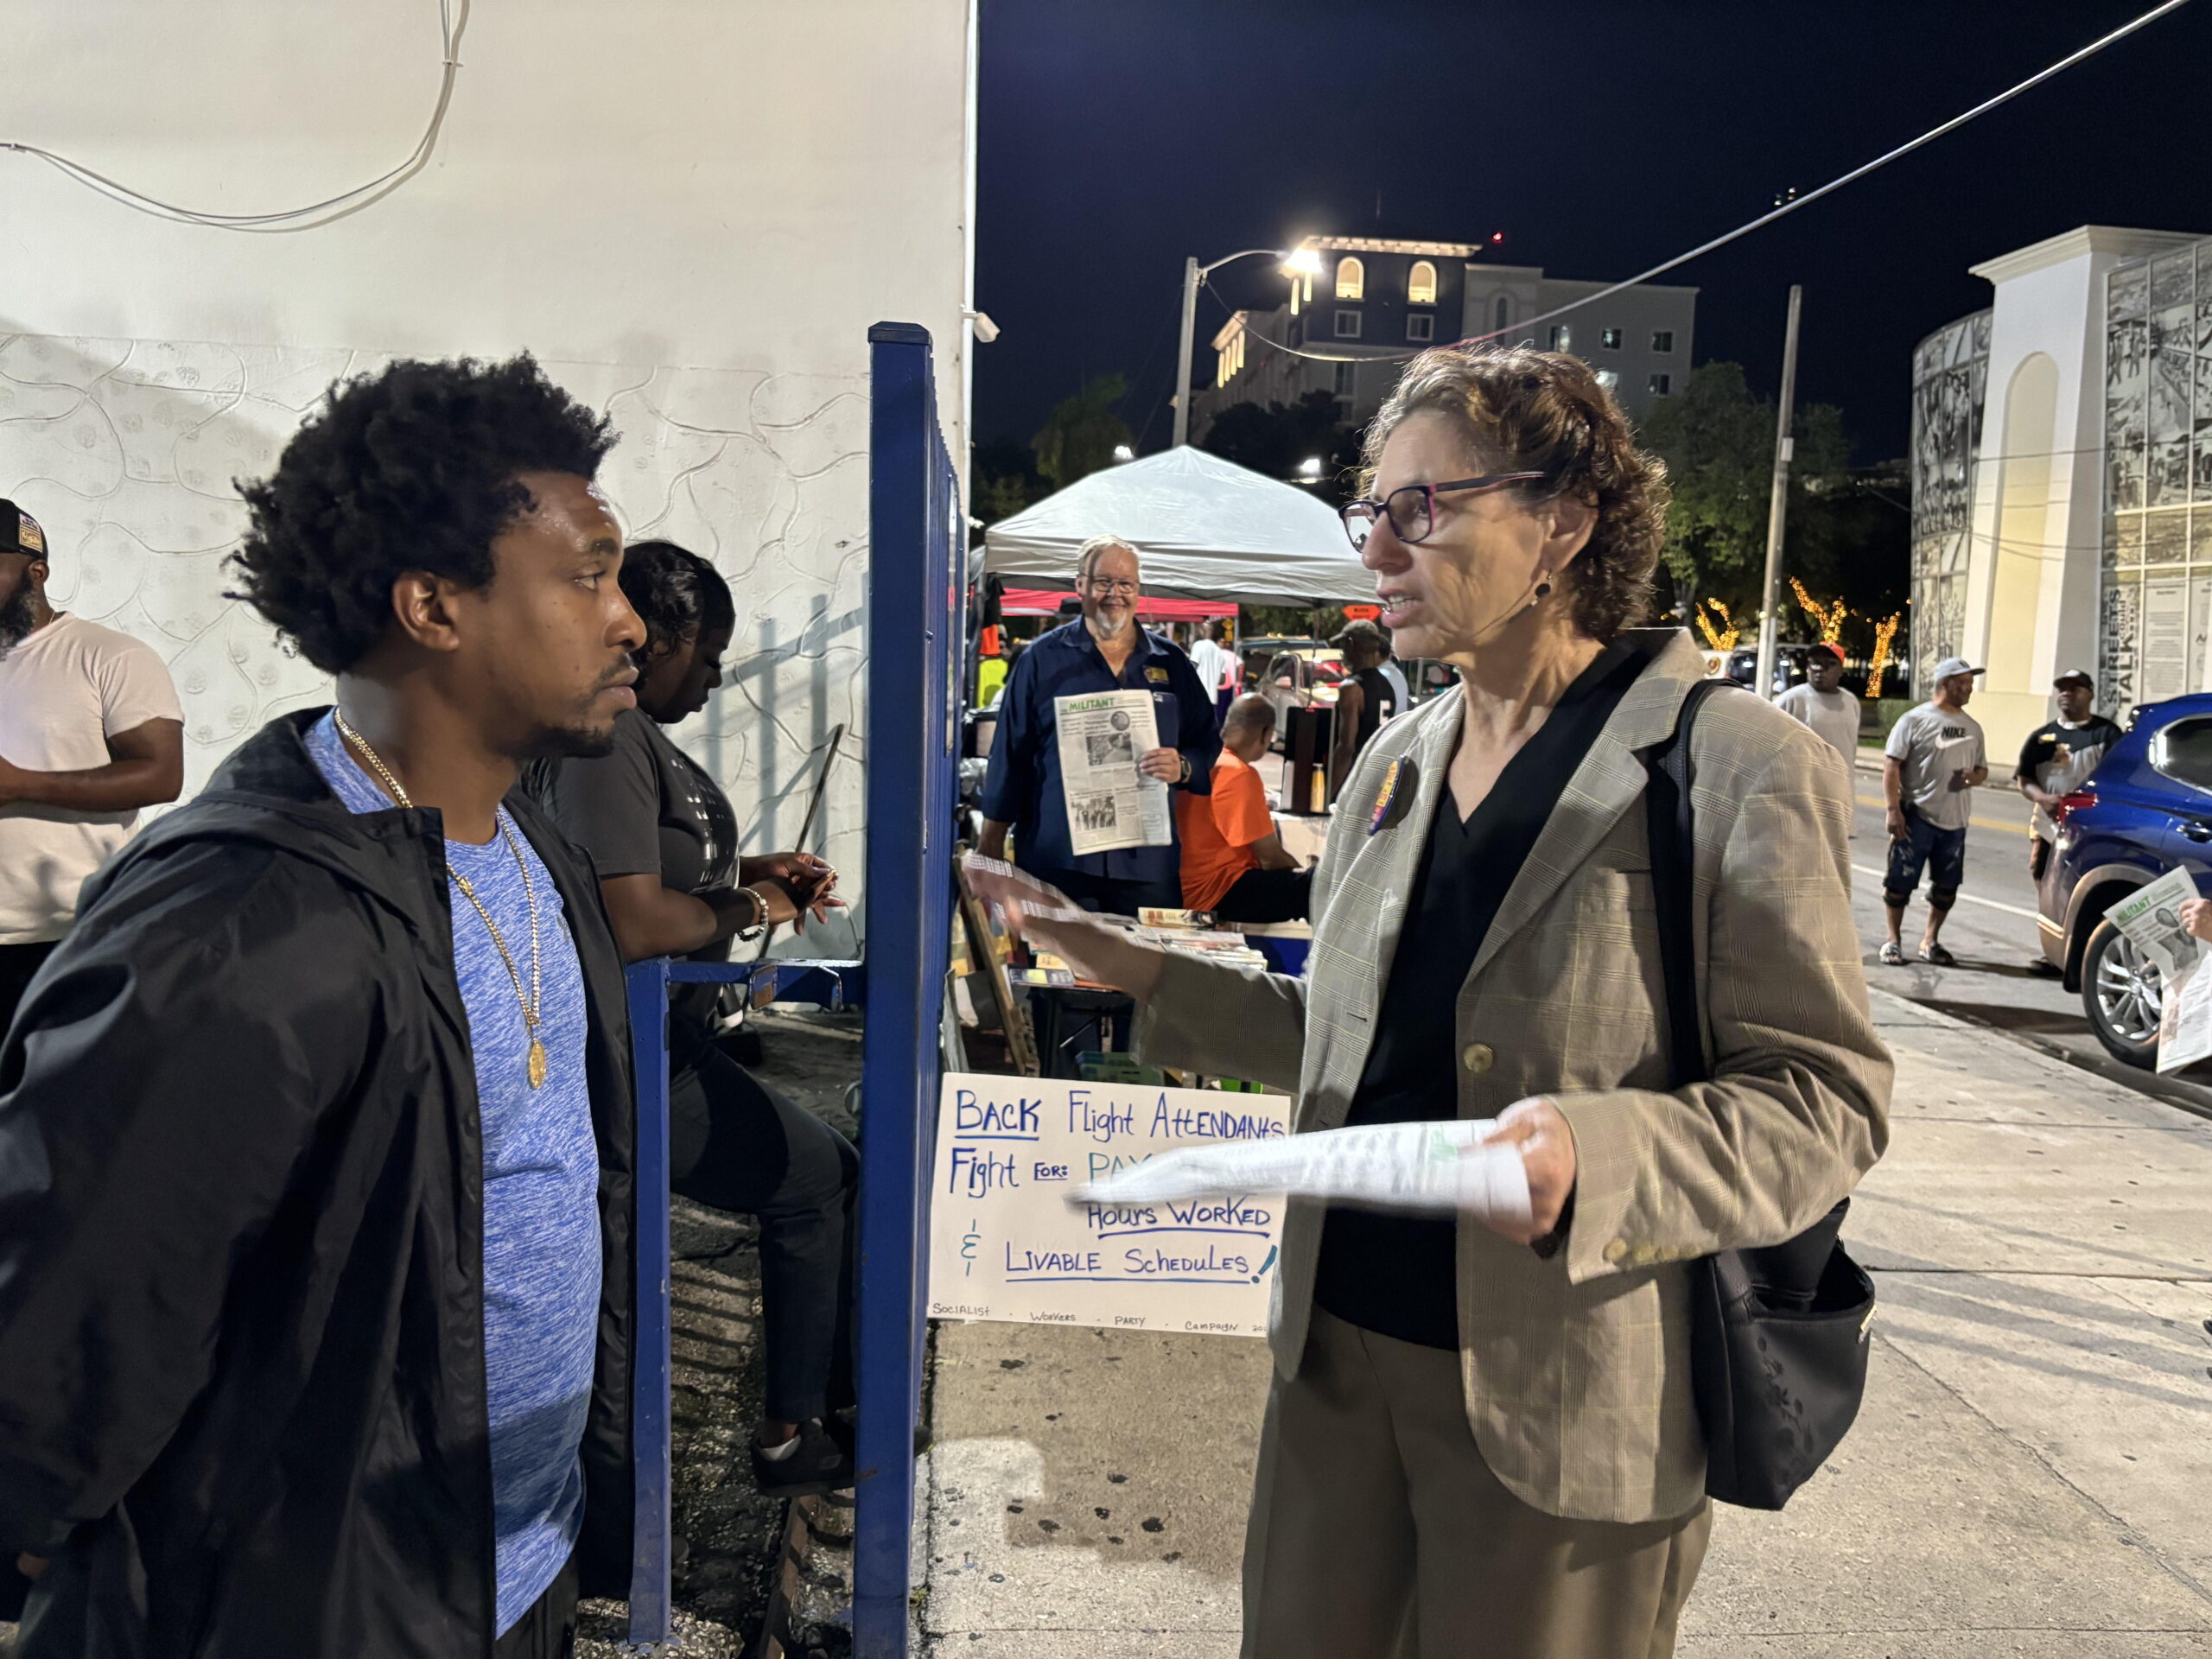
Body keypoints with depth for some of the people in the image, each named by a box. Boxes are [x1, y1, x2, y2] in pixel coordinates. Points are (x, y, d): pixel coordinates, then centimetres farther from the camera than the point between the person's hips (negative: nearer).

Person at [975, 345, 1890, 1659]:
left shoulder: (1738, 769, -12)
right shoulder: (1396, 760, 9)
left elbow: (1824, 1098, -13)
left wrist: (1596, 1156, -29)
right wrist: (1149, 976, 8)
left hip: (1561, 1396, -5)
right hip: (1339, 1349, 6)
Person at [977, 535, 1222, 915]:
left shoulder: (1171, 663, 12)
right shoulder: (1043, 659, 6)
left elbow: (1211, 745, 16)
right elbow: (1010, 756, 6)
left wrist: (1183, 768, -8)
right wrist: (990, 851, 4)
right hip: (1057, 859, -2)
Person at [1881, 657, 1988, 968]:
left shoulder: (1972, 727, 14)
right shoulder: (1915, 719, -3)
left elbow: (1982, 769, 23)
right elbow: (1892, 765, -7)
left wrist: (1975, 777, -3)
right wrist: (1893, 809, -15)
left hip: (1955, 821, 5)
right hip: (1916, 817, -5)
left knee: (1947, 886, 9)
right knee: (1901, 880, -1)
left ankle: (1930, 941, 23)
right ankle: (1893, 940, 12)